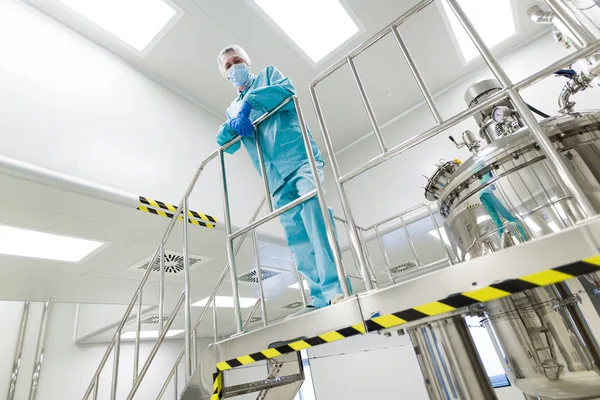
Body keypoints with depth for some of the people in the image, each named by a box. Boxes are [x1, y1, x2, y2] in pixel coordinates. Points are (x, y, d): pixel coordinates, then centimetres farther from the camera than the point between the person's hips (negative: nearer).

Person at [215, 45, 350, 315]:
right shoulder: (232, 109, 32)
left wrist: (249, 102, -7)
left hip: (299, 157, -4)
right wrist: (233, 125, -6)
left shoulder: (268, 75, 23)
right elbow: (226, 144, 15)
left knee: (313, 212, -25)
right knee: (297, 236, -5)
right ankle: (320, 298, -5)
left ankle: (335, 290, -29)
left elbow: (287, 90, -1)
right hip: (276, 177, 5)